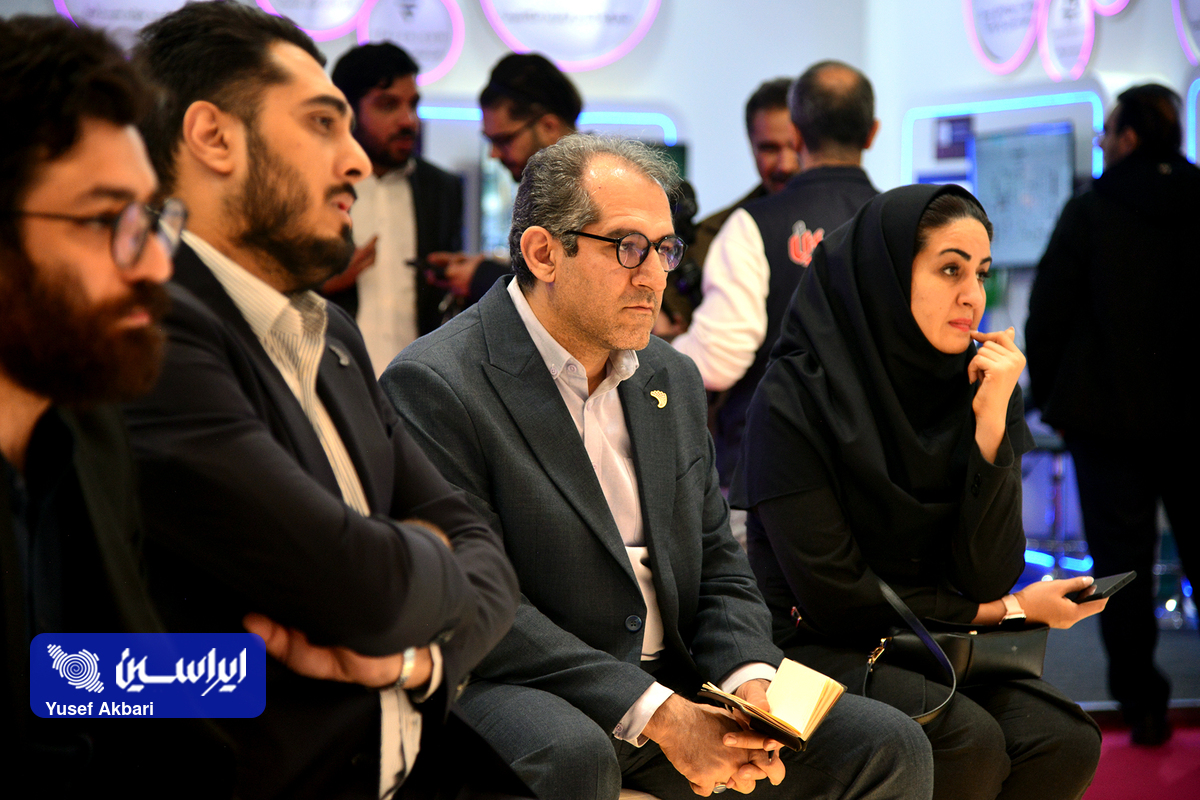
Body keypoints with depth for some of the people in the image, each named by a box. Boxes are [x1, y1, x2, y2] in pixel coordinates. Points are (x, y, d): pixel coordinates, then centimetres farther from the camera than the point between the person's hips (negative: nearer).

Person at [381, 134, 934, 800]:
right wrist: (656, 714, -22)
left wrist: (748, 681, -8)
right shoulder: (434, 387, -11)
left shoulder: (672, 380, 14)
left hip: (673, 686, 6)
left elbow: (718, 567, 15)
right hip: (517, 694, -6)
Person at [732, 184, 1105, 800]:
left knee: (1066, 743, -22)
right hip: (817, 649, -5)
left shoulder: (978, 390, 1)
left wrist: (991, 426, -16)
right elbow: (835, 596, -14)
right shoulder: (794, 398, -14)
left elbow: (988, 577, -6)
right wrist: (1008, 611, -7)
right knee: (971, 743, -30)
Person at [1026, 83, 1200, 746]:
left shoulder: (1089, 212, -5)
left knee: (1122, 558, 3)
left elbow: (1048, 312, -4)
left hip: (1109, 417, -3)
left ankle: (1141, 703, 5)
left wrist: (1048, 396, 7)